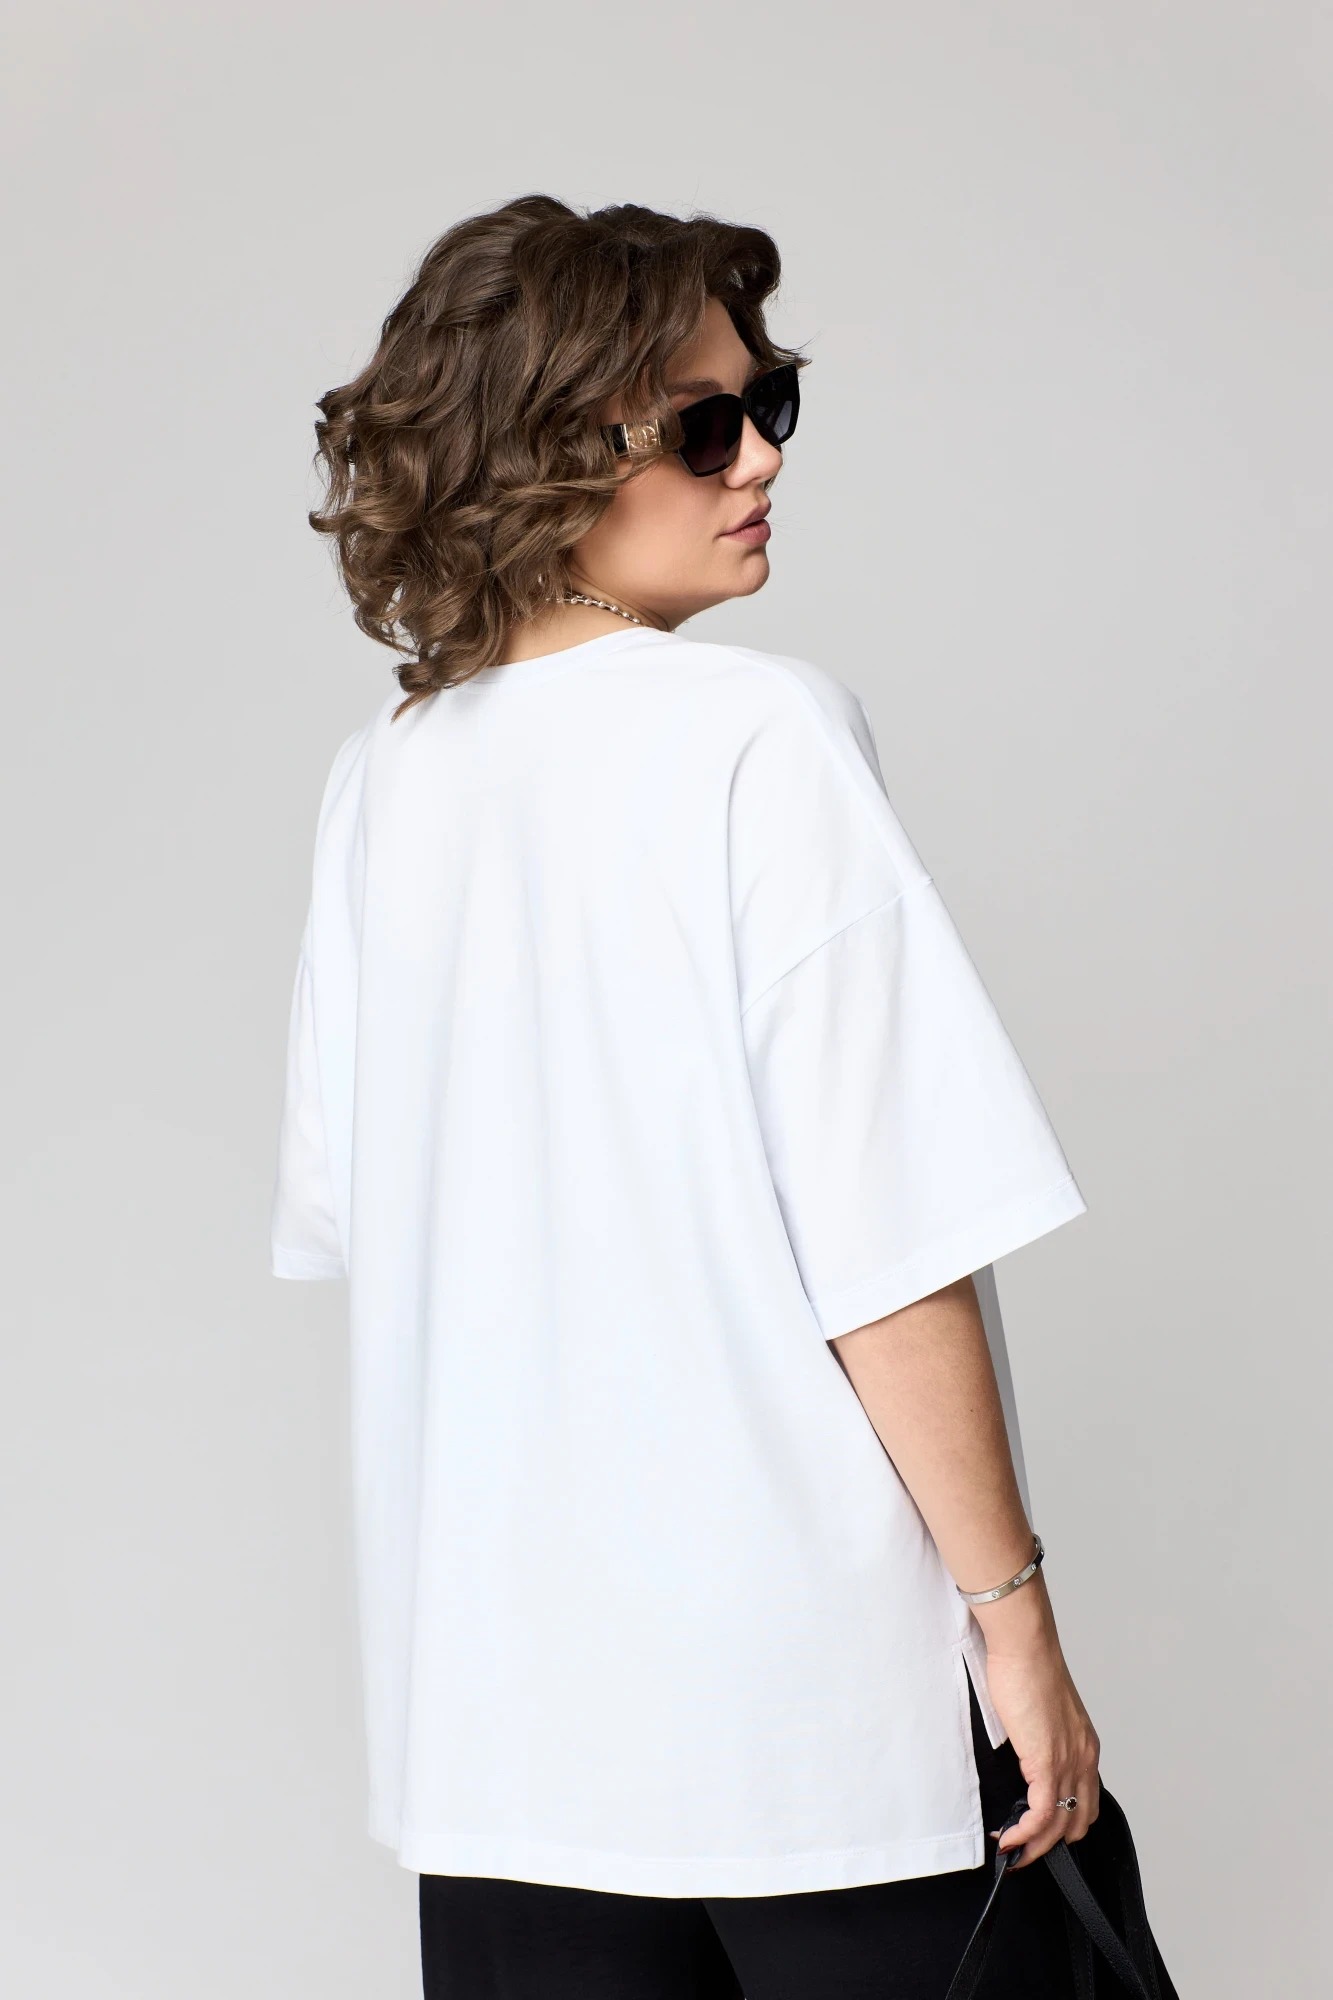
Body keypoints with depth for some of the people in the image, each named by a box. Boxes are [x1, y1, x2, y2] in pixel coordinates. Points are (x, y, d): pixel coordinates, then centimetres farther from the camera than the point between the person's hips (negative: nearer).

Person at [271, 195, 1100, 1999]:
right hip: (817, 1690, -5)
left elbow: (337, 1208, 10)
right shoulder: (758, 737, -13)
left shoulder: (379, 781, 4)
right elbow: (890, 1242, -17)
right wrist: (1016, 1611, -9)